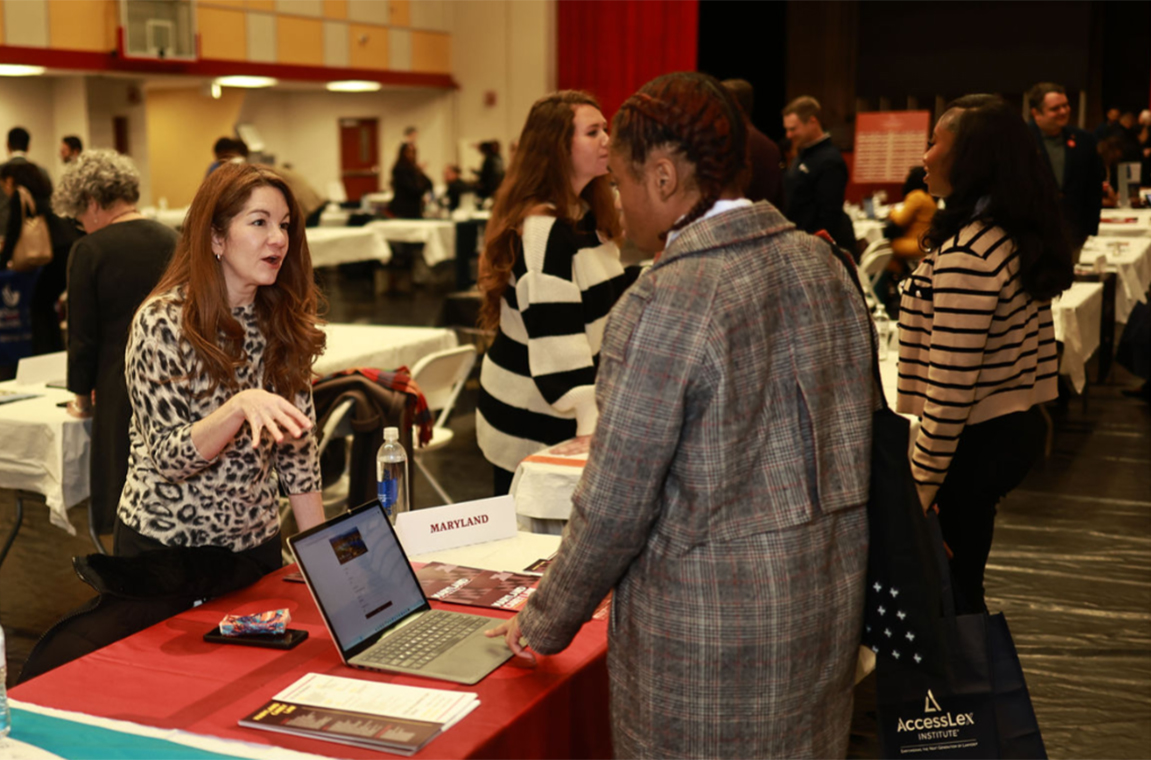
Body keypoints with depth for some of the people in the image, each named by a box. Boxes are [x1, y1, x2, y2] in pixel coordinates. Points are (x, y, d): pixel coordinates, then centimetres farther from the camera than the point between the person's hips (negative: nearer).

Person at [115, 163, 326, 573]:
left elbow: (297, 447, 2)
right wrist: (240, 406, -37)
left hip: (256, 541, 5)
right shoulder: (162, 322, -17)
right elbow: (166, 459, -20)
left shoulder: (283, 322, -2)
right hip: (164, 545, -4)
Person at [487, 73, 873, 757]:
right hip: (833, 598, 8)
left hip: (711, 621, -7)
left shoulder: (665, 304, -21)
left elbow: (613, 508, -17)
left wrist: (546, 623, -2)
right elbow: (858, 428, 11)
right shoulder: (822, 262, 2)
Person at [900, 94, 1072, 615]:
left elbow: (949, 390, -23)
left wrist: (919, 485, -16)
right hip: (1018, 428, 9)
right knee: (962, 581, 20)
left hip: (977, 440, -9)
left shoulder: (966, 255, -22)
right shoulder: (1021, 235, 7)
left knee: (951, 591, 4)